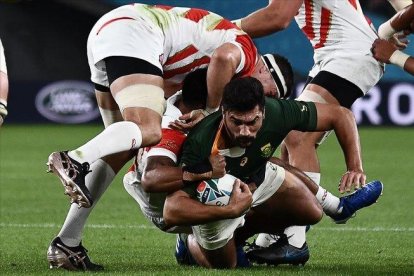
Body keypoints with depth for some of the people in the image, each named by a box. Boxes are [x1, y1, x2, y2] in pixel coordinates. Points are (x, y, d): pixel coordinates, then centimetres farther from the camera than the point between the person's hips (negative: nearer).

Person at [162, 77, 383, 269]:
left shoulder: (277, 113, -35)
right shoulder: (201, 142, -45)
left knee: (311, 213, 3)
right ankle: (190, 243, 36)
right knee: (223, 265, 1)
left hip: (257, 178, 4)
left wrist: (355, 168, -32)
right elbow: (172, 211, -49)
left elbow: (341, 115, -21)